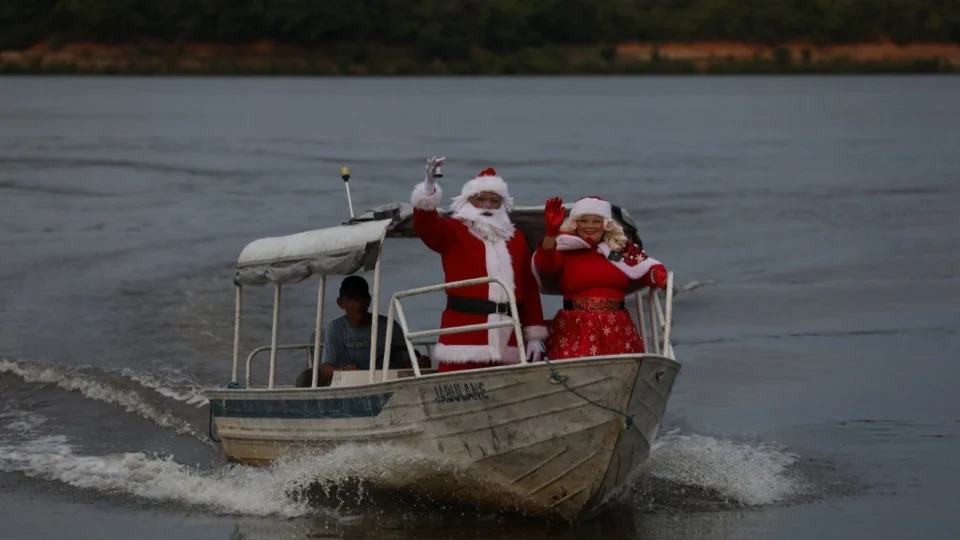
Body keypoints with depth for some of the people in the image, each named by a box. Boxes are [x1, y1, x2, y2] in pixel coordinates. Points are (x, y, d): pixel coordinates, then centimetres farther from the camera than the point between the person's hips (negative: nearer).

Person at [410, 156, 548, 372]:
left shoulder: (515, 239, 18)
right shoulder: (454, 231, 6)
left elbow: (529, 289, 16)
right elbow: (426, 227, -15)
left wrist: (534, 335, 10)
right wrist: (429, 186, -31)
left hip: (507, 339, 4)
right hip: (463, 337, -4)